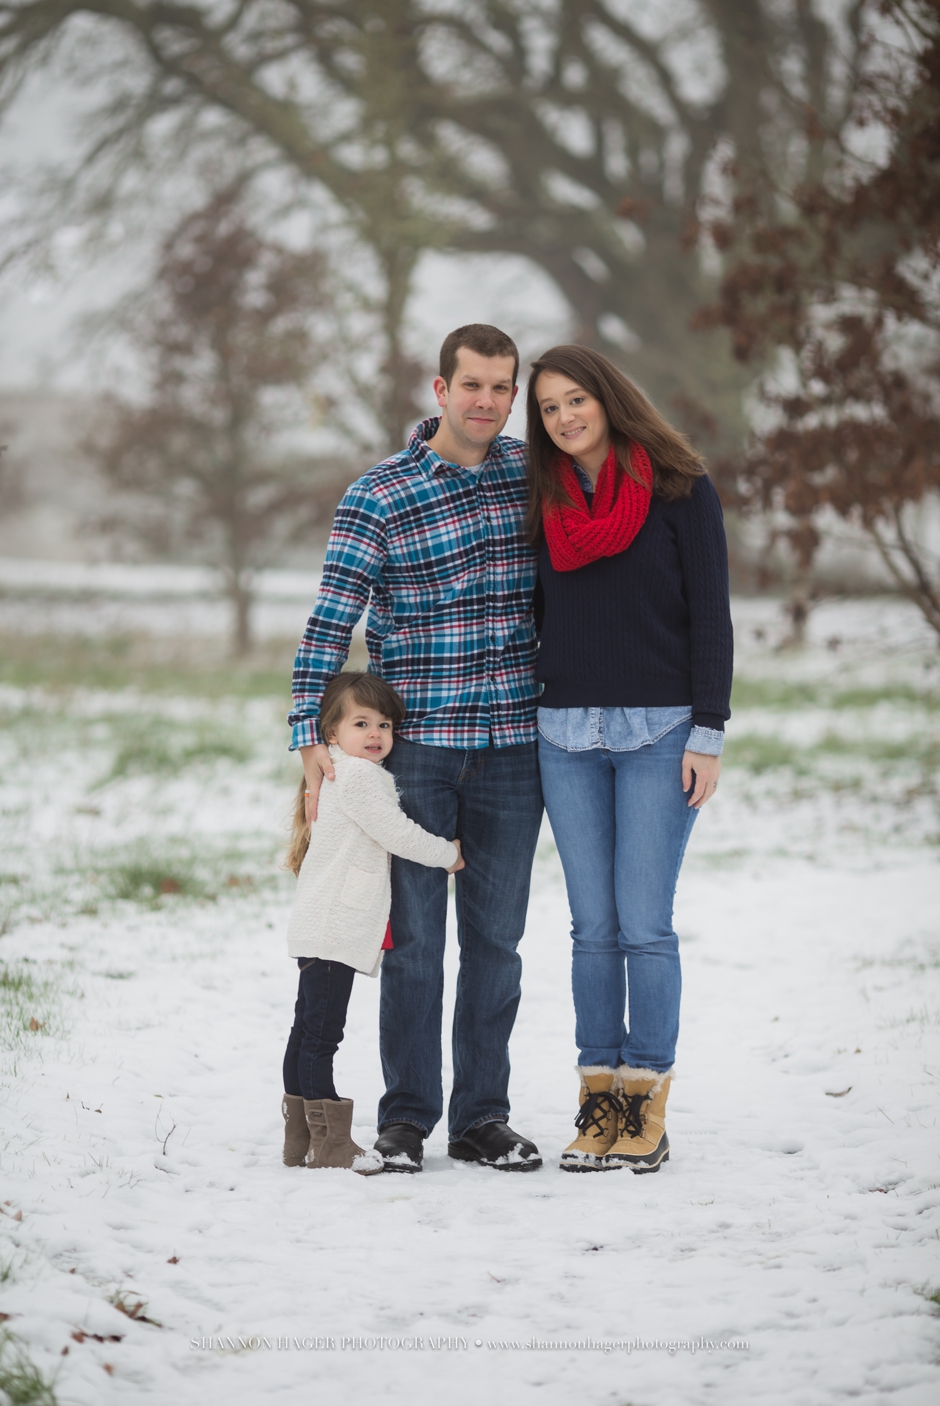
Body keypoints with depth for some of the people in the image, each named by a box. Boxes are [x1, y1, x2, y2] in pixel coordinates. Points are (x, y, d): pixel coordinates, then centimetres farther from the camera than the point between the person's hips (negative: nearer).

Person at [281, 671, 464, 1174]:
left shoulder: (341, 776, 21)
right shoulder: (360, 777, -11)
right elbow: (397, 834, -13)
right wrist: (448, 854, 1)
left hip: (324, 929, 11)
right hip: (333, 931, -11)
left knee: (308, 1032, 11)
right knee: (320, 1034, -10)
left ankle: (300, 1140, 15)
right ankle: (330, 1141, -11)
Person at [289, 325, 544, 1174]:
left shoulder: (534, 475, 6)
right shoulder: (379, 498, -6)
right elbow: (330, 620, -7)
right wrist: (312, 733, -16)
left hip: (512, 743, 3)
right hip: (415, 743, -3)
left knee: (496, 935, 7)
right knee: (414, 935, 1)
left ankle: (482, 1117, 15)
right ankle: (406, 1118, 11)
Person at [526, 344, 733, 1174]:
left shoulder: (680, 491, -2)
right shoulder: (545, 503, 11)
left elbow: (710, 616, -4)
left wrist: (708, 734, -10)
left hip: (658, 732, -4)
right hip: (568, 735, 4)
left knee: (644, 924, -6)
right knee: (593, 927, 4)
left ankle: (649, 1107, 1)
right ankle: (600, 1100, 8)